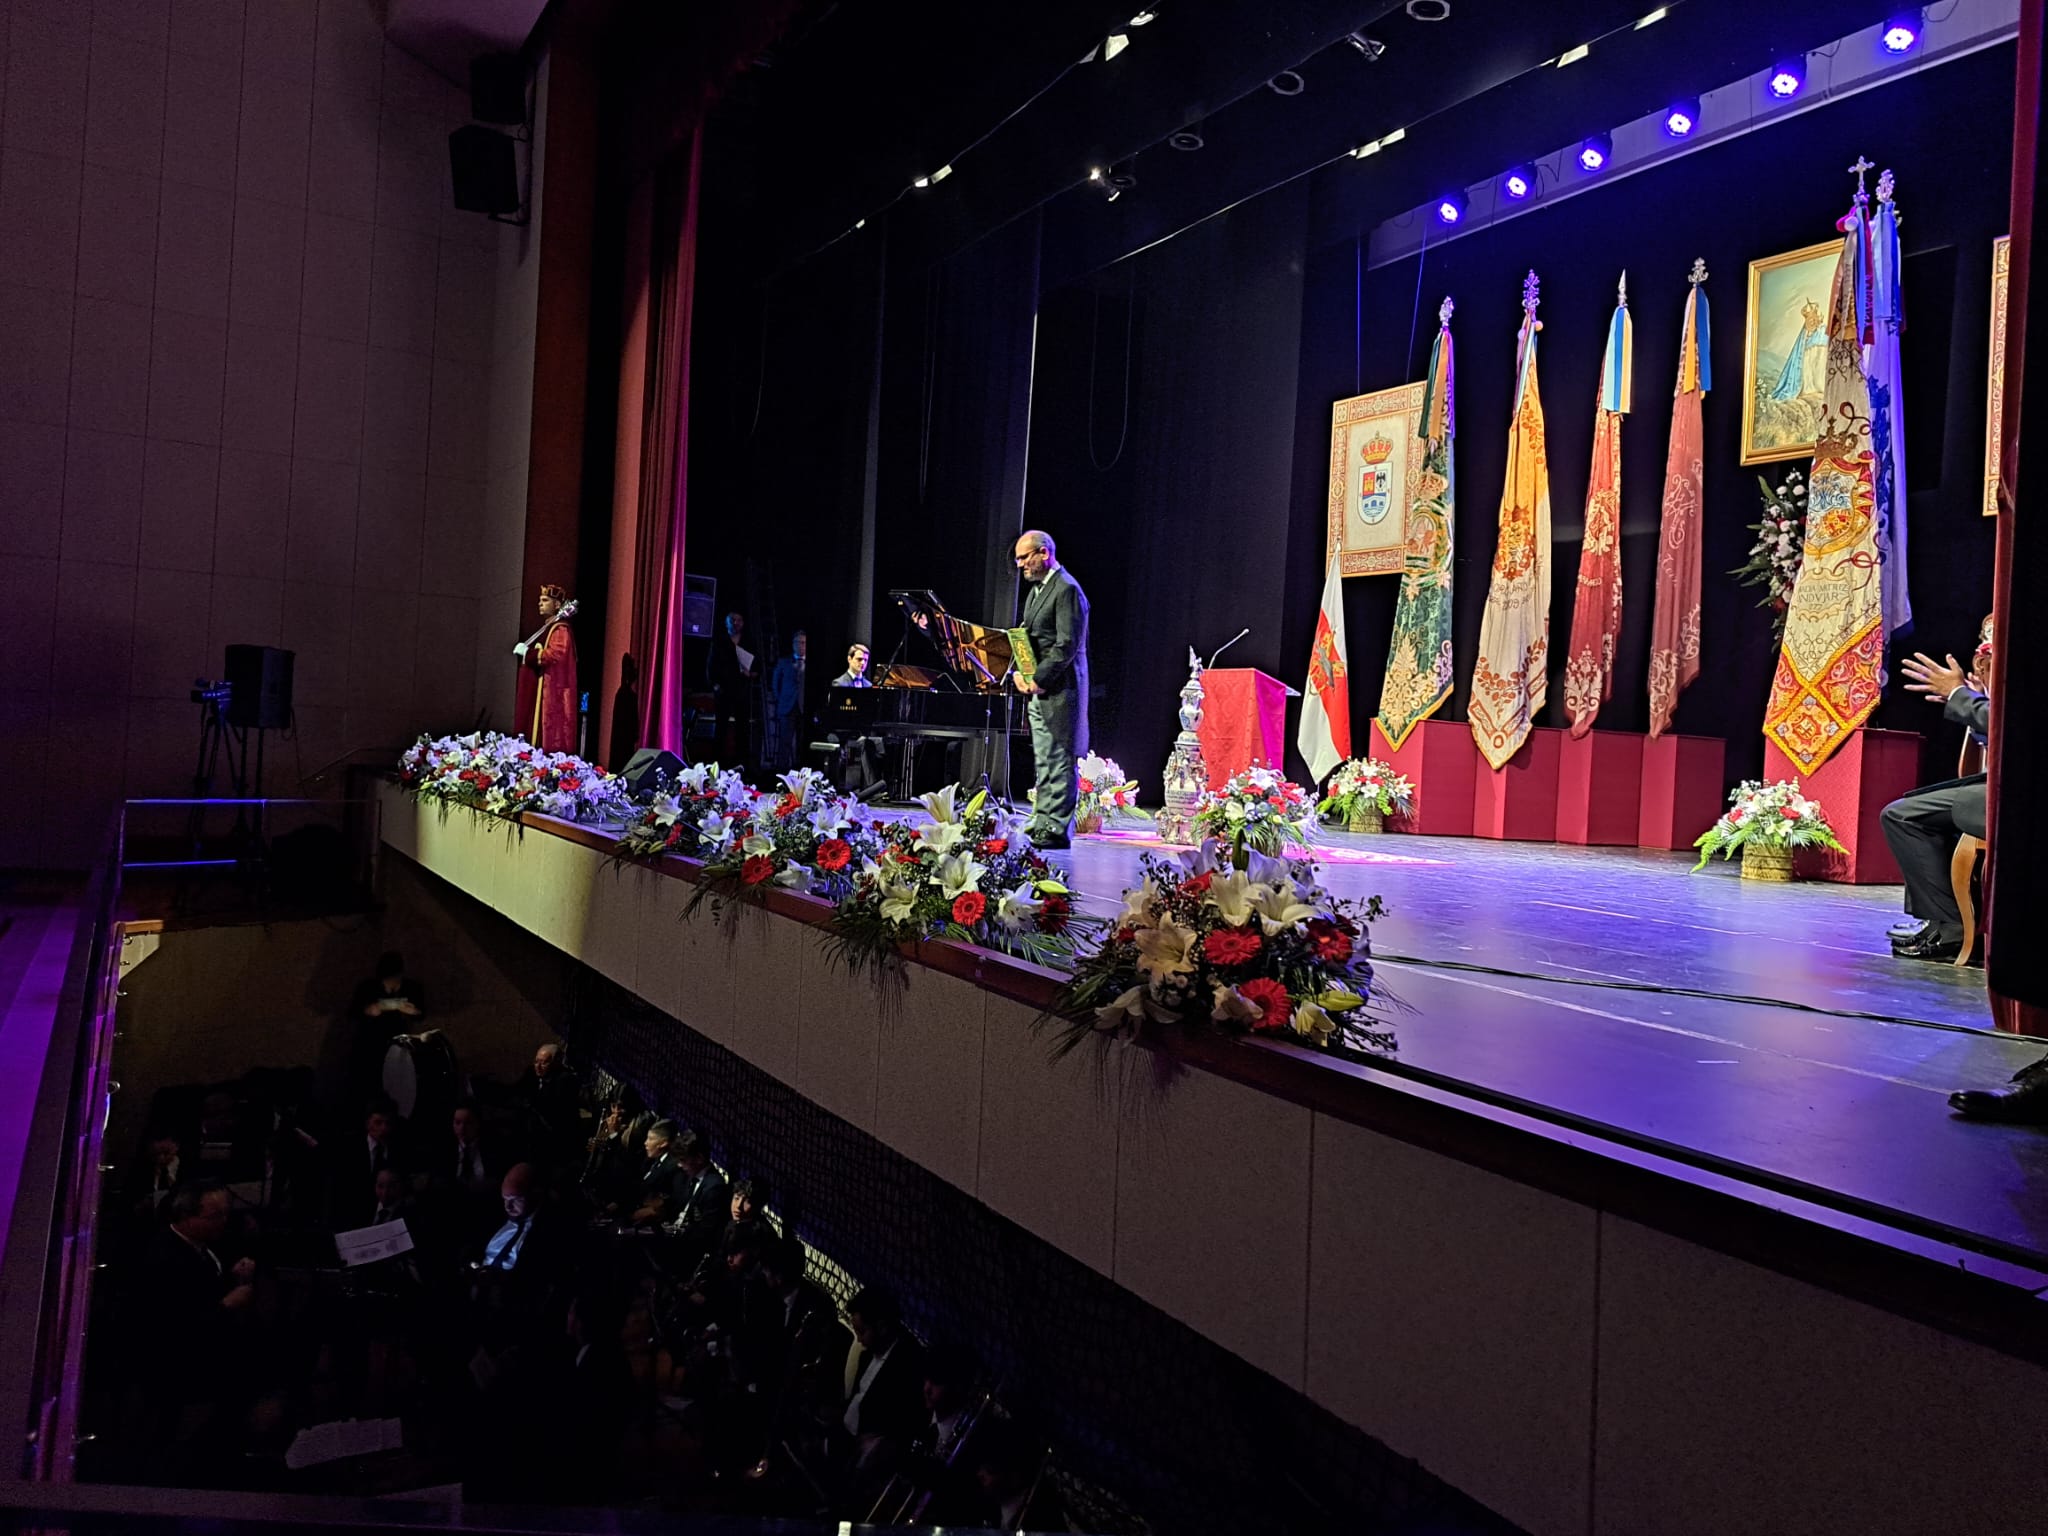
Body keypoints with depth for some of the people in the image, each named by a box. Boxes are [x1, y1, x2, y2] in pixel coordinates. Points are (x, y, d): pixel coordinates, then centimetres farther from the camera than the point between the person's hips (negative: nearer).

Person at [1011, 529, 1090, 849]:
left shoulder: (1067, 589, -12)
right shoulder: (1036, 589, 19)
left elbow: (1067, 645, -19)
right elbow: (1026, 638, 22)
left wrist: (1039, 680, -16)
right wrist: (1018, 672, 5)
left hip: (1060, 690, -10)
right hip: (1038, 690, 10)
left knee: (1060, 760, -6)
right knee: (1043, 761, 12)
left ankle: (1056, 829, -4)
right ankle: (1040, 823, 17)